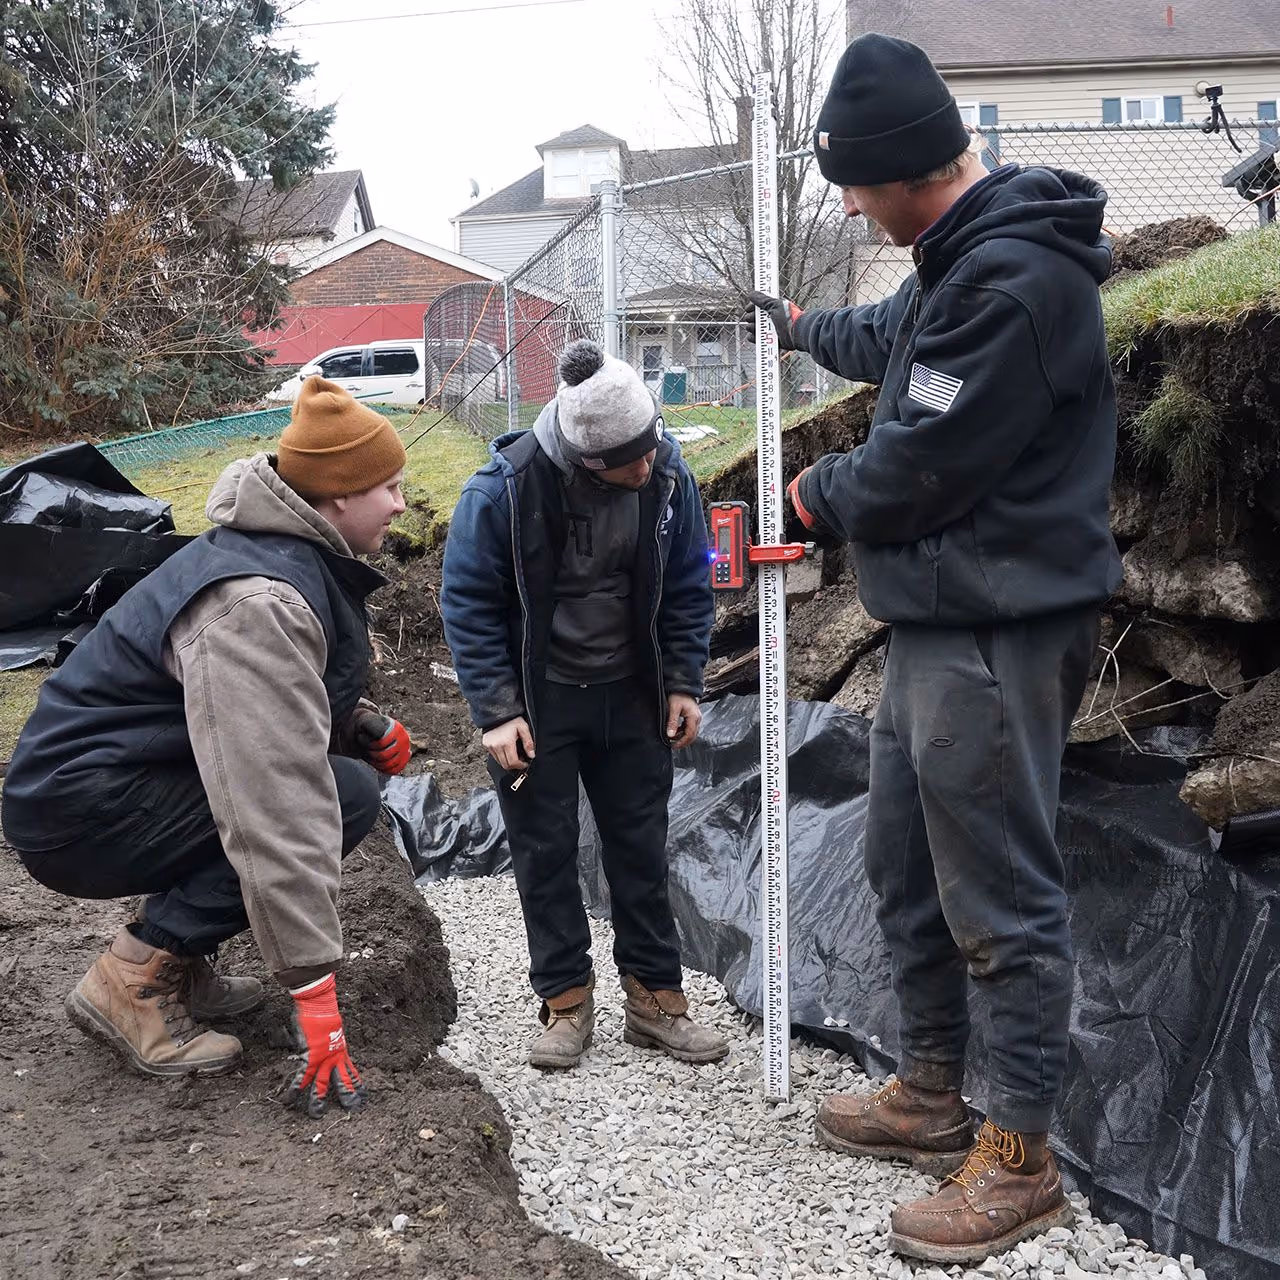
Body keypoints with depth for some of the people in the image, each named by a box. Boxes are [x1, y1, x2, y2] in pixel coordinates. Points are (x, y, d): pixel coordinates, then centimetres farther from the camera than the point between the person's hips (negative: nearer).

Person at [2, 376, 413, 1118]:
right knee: (345, 796, -17)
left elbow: (281, 697, 20)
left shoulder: (296, 556, 4)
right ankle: (134, 978, -11)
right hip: (81, 808, -10)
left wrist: (364, 726, -2)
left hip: (127, 778, 10)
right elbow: (276, 799, -33)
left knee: (329, 771, 5)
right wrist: (313, 986, -32)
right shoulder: (258, 603, -28)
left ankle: (179, 967, 8)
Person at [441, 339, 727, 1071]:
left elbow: (688, 588, 2)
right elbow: (469, 601, -13)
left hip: (630, 696, 3)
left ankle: (656, 995, 20)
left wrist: (683, 683, -2)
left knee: (641, 845, 8)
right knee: (546, 852, 4)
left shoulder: (668, 475, -12)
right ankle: (567, 1001, 18)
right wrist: (496, 711, -16)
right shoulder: (506, 488, -22)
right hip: (537, 700, -2)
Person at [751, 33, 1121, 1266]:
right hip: (932, 622, 11)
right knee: (905, 865, 18)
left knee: (1002, 895, -1)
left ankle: (1019, 1159, 14)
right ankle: (930, 1092, 33)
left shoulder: (1012, 281, -21)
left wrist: (819, 493, -1)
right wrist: (803, 325, 52)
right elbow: (893, 337, 34)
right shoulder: (960, 258, 12)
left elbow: (917, 466, -21)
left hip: (997, 634, -11)